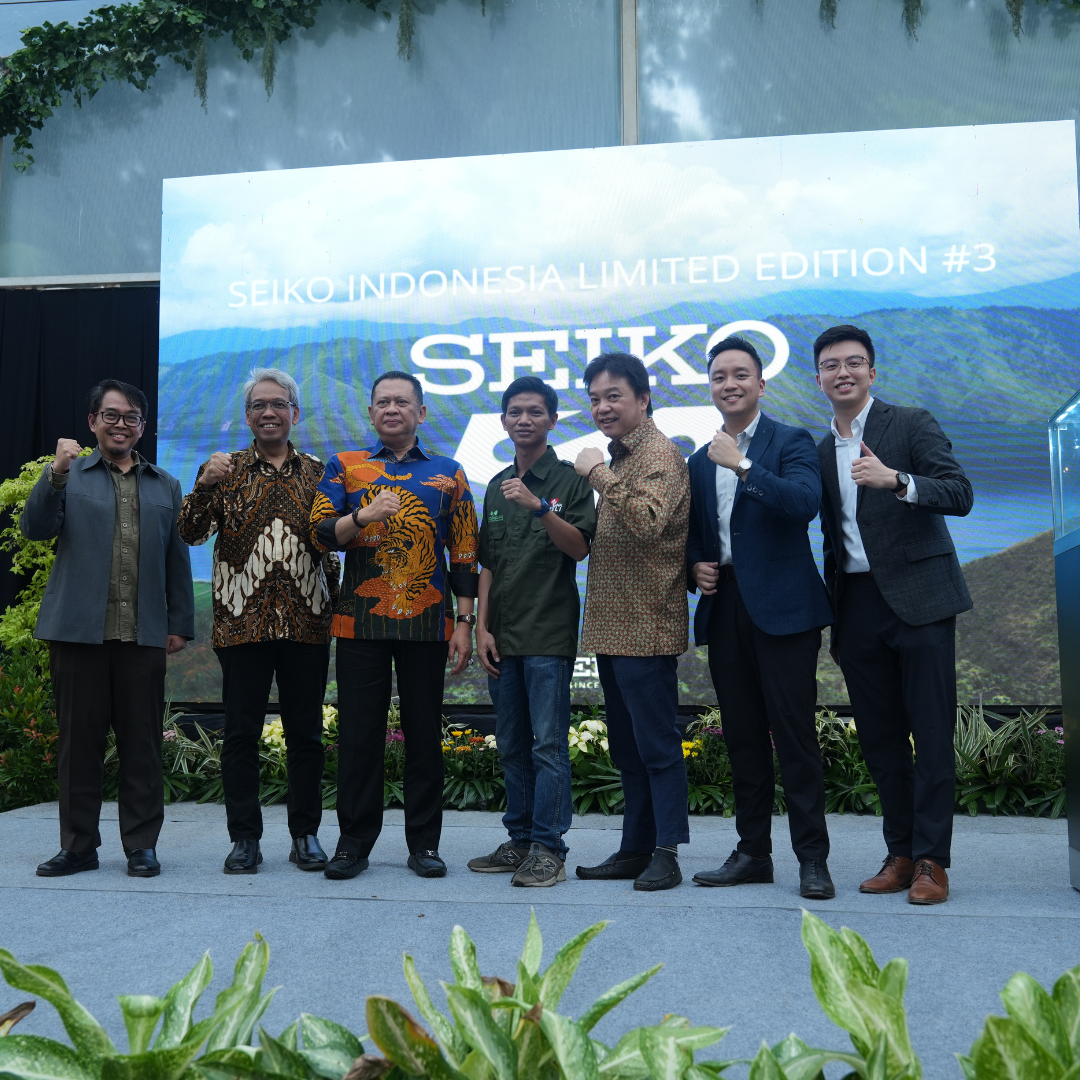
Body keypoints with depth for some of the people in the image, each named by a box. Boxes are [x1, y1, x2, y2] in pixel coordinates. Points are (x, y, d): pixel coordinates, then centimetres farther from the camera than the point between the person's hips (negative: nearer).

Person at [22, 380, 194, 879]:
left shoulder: (165, 486, 16)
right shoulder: (69, 475, 11)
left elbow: (177, 559, 13)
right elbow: (35, 528, -3)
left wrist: (180, 623, 6)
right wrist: (55, 475, -17)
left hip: (144, 635, 1)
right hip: (79, 630, -1)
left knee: (142, 743, 3)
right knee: (79, 740, 5)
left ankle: (142, 844, 13)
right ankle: (78, 845, 17)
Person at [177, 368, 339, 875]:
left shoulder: (317, 474, 12)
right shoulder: (226, 470, 9)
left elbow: (332, 543, 15)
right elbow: (190, 533, -1)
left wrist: (333, 603, 1)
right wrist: (204, 486, -17)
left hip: (306, 623, 1)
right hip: (242, 620, -1)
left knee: (306, 733, 6)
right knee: (241, 732, 3)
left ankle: (305, 834, 18)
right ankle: (245, 838, 14)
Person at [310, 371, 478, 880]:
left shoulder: (448, 473, 10)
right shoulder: (345, 467, 9)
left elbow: (464, 552, 8)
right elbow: (320, 533, 1)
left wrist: (465, 622, 1)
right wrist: (364, 516, -18)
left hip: (427, 623, 0)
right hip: (359, 622, 0)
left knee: (425, 733, 5)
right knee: (359, 733, 4)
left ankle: (424, 843, 17)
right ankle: (354, 841, 16)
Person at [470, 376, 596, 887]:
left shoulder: (570, 479, -1)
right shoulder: (497, 486, 16)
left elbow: (580, 547, -13)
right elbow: (488, 564, 16)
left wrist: (538, 506, -25)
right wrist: (482, 627, 9)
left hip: (549, 634, -6)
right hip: (503, 636, 6)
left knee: (548, 743, -5)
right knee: (512, 745, 11)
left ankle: (548, 849, 2)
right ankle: (519, 840, 20)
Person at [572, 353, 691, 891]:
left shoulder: (660, 454, -10)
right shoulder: (619, 458, 20)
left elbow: (648, 522, -28)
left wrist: (598, 475, -21)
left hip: (646, 625, -10)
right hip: (613, 625, 10)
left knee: (656, 741, -3)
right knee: (627, 745, 14)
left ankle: (666, 852, 6)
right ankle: (636, 848, 23)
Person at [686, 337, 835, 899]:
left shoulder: (792, 442, 1)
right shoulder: (701, 461, 17)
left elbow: (804, 502, -18)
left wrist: (744, 465, -23)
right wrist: (696, 566, 3)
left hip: (781, 606, -5)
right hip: (723, 608, 6)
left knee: (794, 734, -4)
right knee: (742, 736, 10)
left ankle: (812, 859, 7)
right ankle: (752, 853, 19)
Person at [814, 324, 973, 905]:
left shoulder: (912, 423, 0)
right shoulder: (822, 450, 16)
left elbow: (961, 495, -12)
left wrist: (897, 480, -29)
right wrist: (833, 614, 16)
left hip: (918, 598, -5)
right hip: (858, 606, 5)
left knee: (931, 735, -3)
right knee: (879, 737, 8)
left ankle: (931, 860, 6)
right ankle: (900, 853, 18)